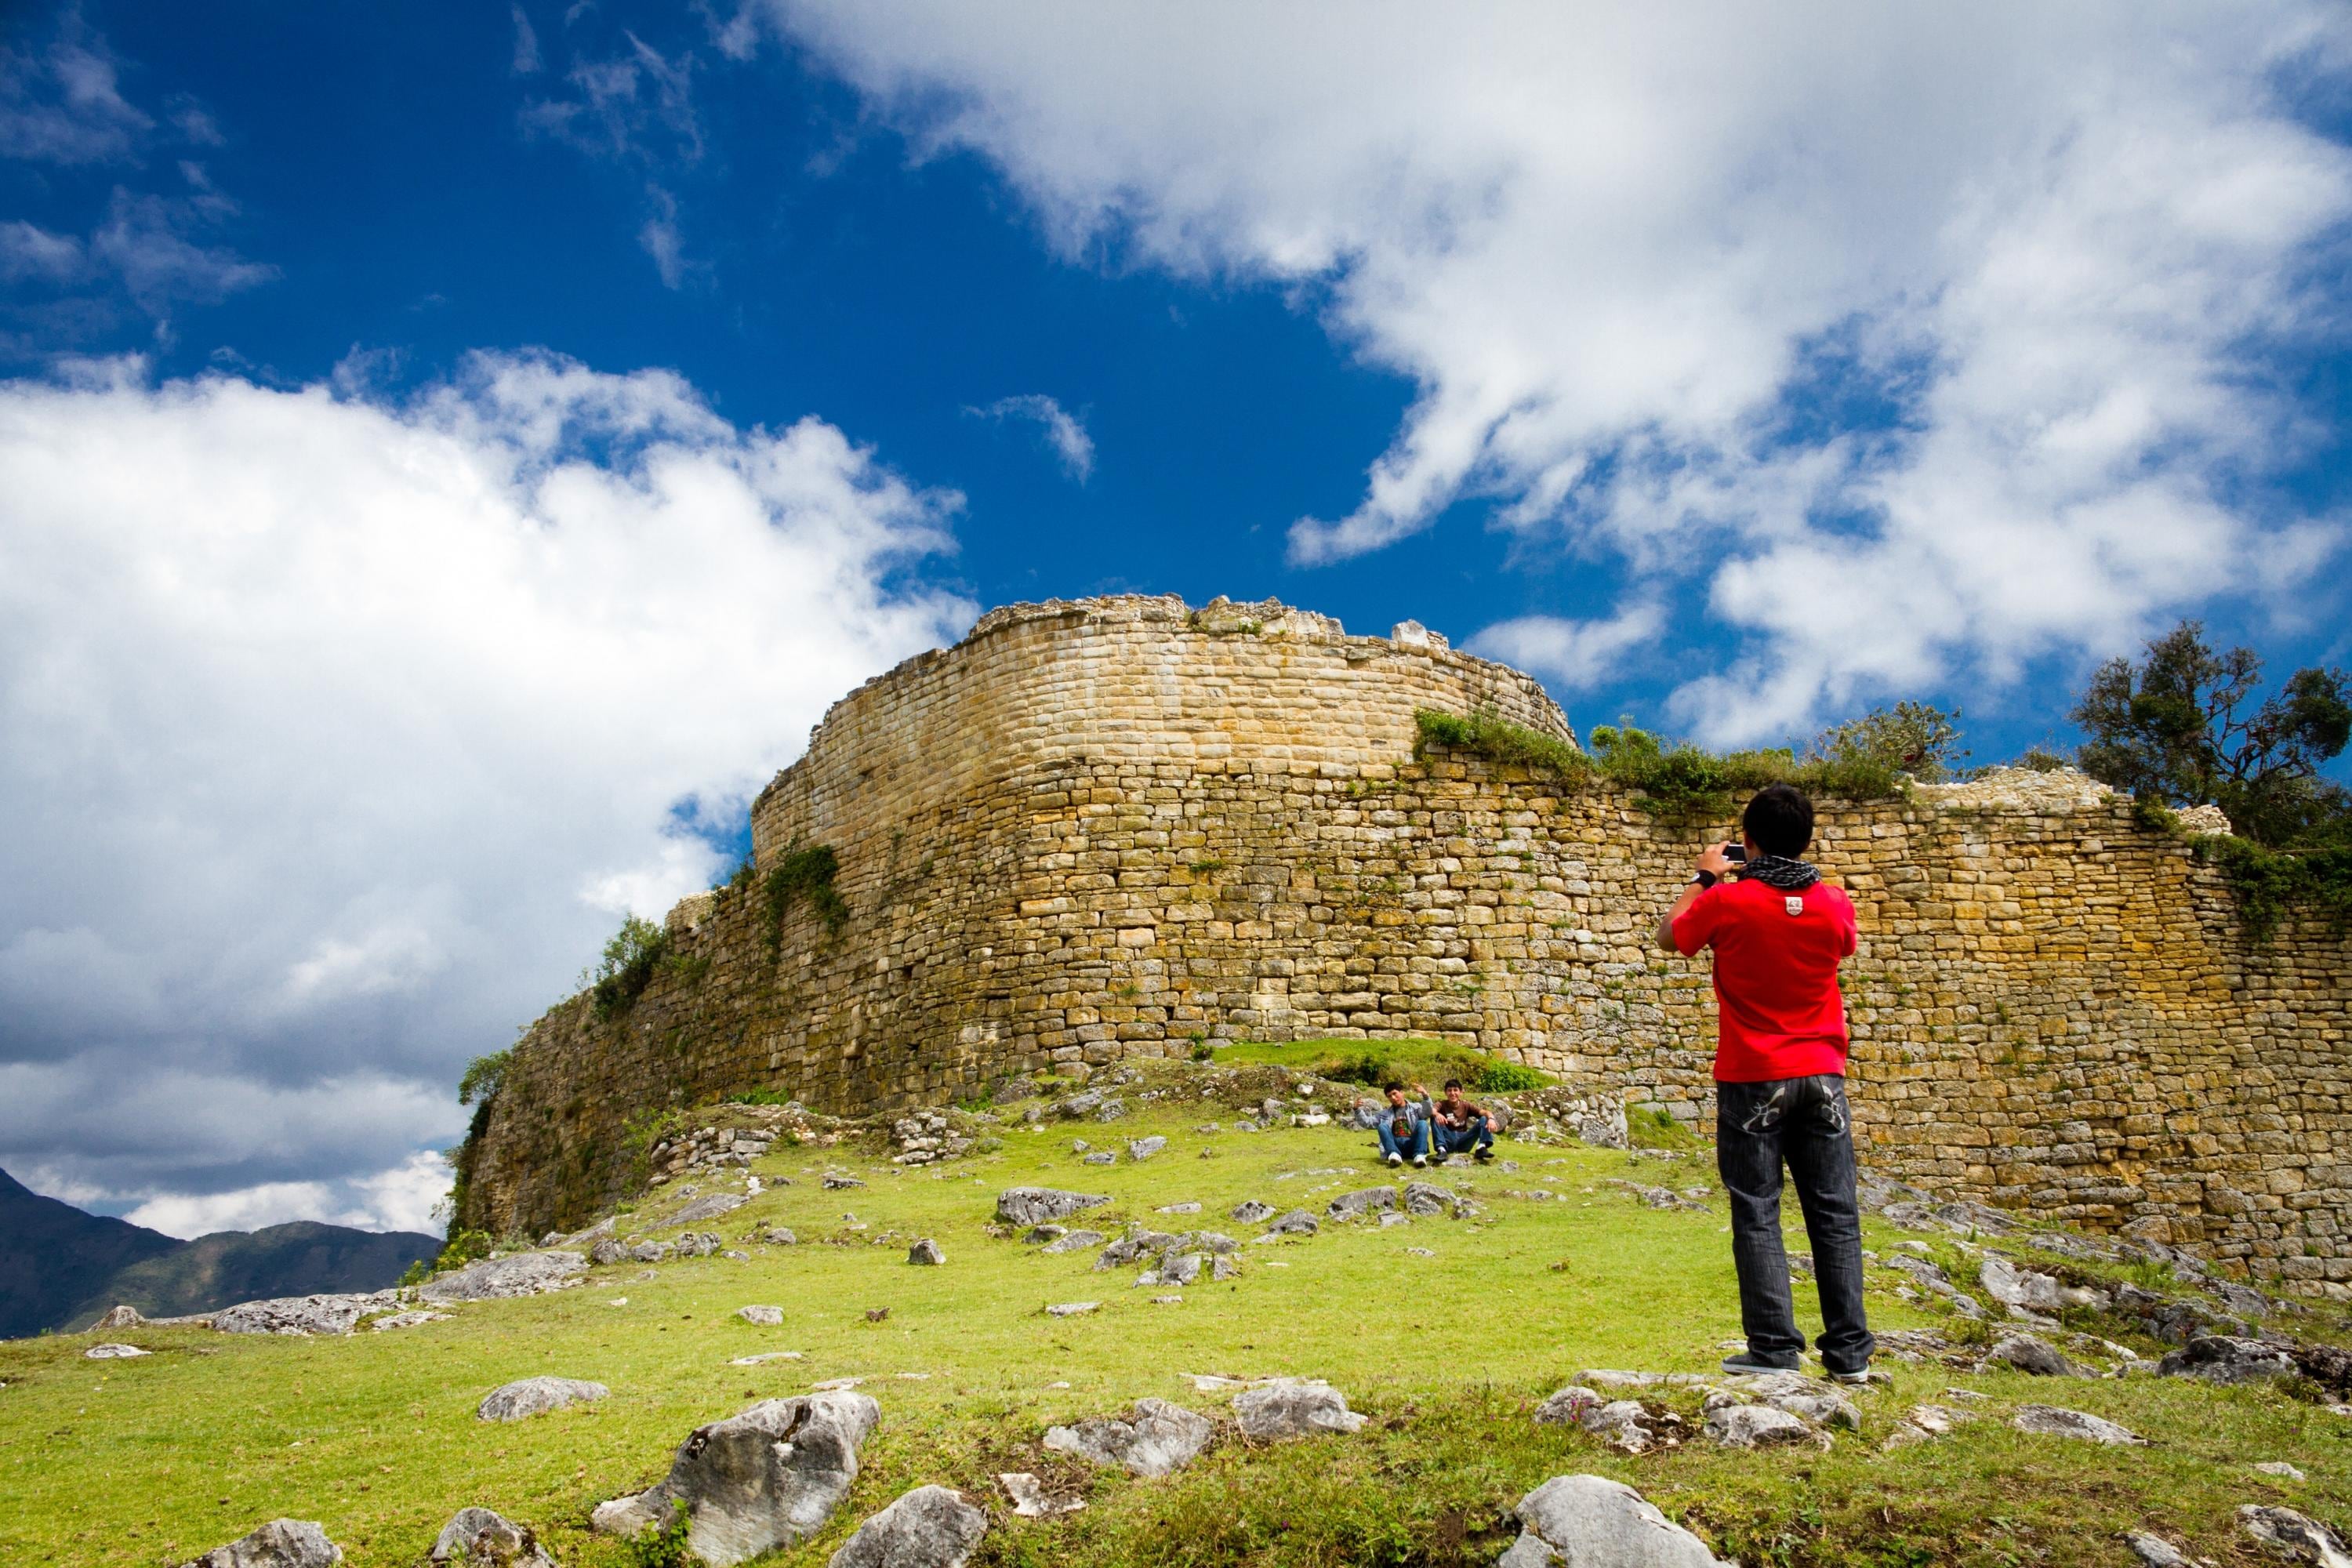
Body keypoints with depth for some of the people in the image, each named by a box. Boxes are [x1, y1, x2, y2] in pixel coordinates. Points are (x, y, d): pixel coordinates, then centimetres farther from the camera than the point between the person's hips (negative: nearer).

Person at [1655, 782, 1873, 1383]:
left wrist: (1704, 878, 16)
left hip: (1752, 1079, -3)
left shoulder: (1727, 901, -11)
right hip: (1822, 1075, 3)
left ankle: (1774, 1349, 2)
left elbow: (1669, 936, 6)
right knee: (1835, 1214, 7)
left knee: (1757, 1214, 2)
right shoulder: (1834, 902, -1)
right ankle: (1849, 1351, 11)